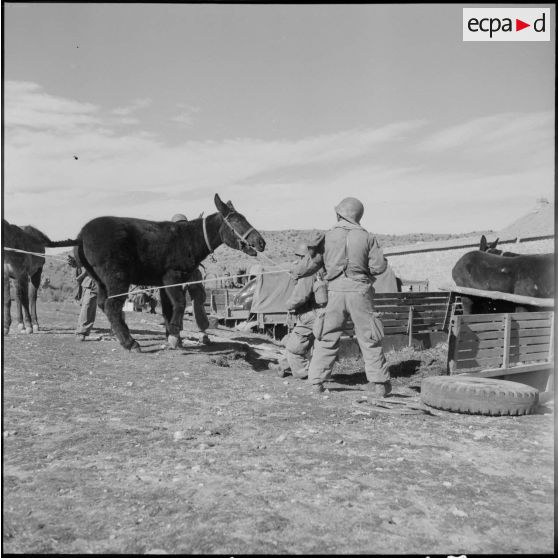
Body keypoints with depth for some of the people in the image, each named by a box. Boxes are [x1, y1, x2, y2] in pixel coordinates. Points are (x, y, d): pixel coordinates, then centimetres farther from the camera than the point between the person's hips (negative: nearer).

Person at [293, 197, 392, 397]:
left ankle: (316, 381, 10)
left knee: (327, 337, 9)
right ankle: (379, 383, 11)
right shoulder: (367, 237, 2)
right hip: (360, 290, 0)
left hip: (335, 291, 0)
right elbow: (379, 266, -2)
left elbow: (312, 262, 6)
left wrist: (296, 274, 23)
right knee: (369, 339, 7)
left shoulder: (328, 236, 2)